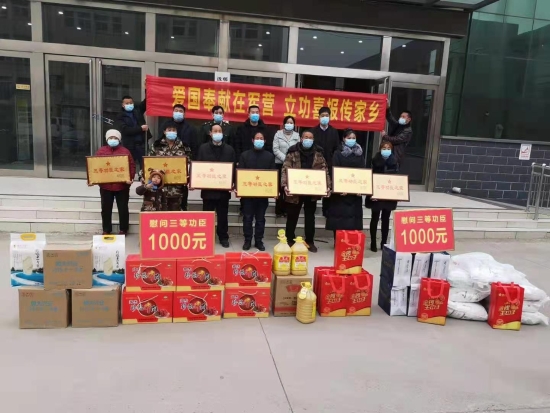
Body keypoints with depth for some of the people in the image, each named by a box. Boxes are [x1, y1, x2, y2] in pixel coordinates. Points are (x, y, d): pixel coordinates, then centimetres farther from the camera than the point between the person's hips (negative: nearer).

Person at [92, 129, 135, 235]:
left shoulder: (125, 151, 1)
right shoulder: (101, 151, 6)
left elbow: (132, 166, -3)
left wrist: (130, 178, -18)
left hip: (122, 185, -2)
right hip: (105, 185, 2)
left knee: (123, 208, 7)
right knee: (106, 209, 10)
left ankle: (123, 230, 19)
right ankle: (106, 230, 22)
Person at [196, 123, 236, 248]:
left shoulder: (229, 150, 5)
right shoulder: (203, 148, 4)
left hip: (224, 188, 0)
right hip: (207, 188, 0)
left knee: (222, 216, 10)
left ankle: (223, 237, 22)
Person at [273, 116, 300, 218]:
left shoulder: (297, 135, 7)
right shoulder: (278, 134, 4)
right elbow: (275, 149, -4)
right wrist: (285, 158, -14)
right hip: (280, 164, -1)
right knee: (280, 187, 3)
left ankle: (287, 209, 10)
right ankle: (279, 210, 10)